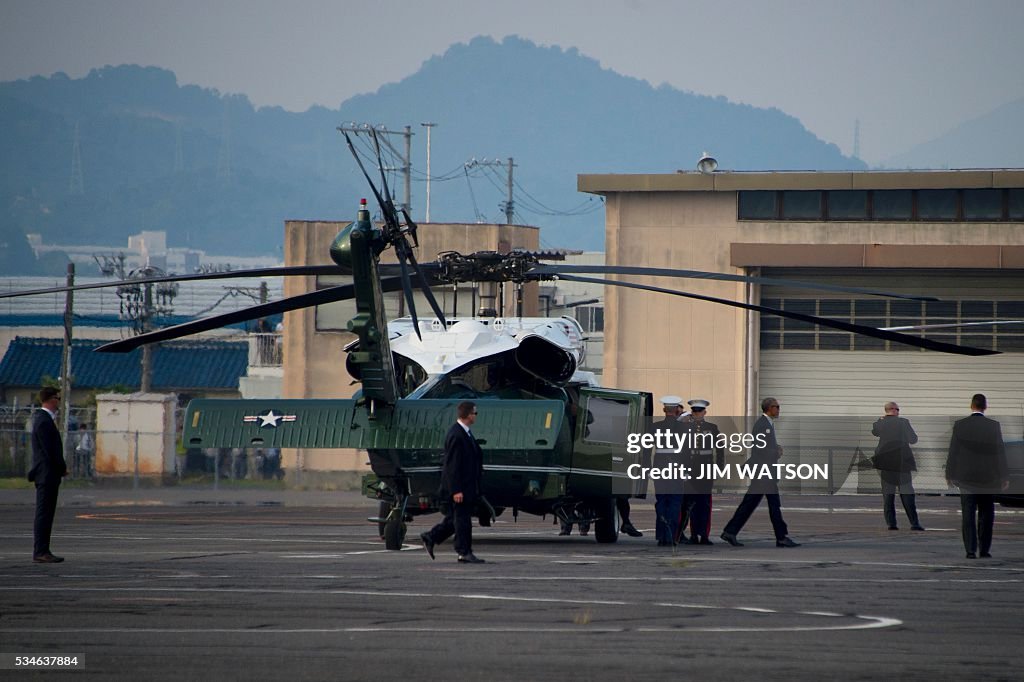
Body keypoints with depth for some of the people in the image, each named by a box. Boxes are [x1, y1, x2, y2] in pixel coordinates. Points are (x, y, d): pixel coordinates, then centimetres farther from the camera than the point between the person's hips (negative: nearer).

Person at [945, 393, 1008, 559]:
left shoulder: (959, 425, -5)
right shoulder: (993, 426, -6)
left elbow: (953, 452, -1)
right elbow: (1000, 452, -2)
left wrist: (949, 474, 8)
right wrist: (1004, 477, 4)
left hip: (966, 477, 0)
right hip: (988, 477, 0)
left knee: (968, 516, 3)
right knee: (986, 515, 10)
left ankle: (970, 550, -4)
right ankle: (984, 549, 10)